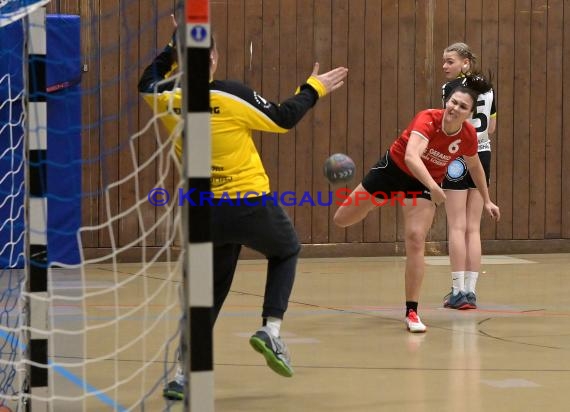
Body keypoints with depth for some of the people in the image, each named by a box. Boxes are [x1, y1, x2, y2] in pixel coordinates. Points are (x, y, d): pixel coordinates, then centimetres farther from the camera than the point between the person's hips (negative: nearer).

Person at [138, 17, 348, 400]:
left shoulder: (169, 100, -4)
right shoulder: (231, 96, -17)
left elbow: (147, 84, 21)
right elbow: (283, 119, -5)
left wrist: (174, 45, 26)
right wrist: (313, 89, 10)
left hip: (206, 212, 4)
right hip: (251, 205, -4)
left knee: (210, 291, 18)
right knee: (286, 253, 27)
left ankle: (185, 374, 9)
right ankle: (271, 329, 7)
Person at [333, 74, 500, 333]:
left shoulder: (468, 136, -18)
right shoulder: (427, 120, -33)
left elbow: (475, 167, 5)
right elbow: (411, 157, -49)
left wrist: (487, 201, 9)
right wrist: (433, 186, -62)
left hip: (423, 185, 2)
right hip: (393, 168, -1)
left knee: (415, 239, -18)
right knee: (342, 219, 9)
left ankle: (411, 312, -8)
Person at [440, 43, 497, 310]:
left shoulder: (452, 87, -10)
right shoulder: (486, 88, 12)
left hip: (458, 158, -7)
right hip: (483, 156, 7)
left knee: (457, 227, -4)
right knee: (473, 228, 7)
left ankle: (458, 291, -5)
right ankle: (470, 291, 6)